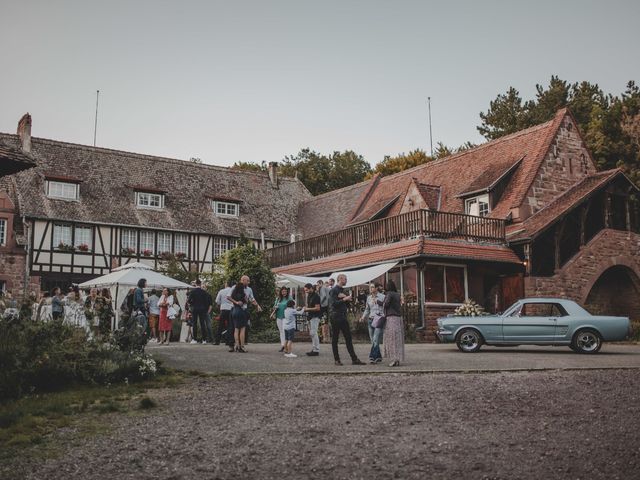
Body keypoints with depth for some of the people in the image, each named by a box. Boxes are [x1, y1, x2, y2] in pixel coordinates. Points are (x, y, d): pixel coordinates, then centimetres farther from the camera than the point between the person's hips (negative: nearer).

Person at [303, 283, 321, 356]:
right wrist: (305, 308, 3)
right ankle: (313, 349, 13)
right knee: (311, 333, 9)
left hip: (315, 317, -9)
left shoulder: (316, 296, -14)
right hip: (310, 316, 9)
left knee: (313, 333, -11)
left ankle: (316, 350, -8)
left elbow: (317, 308, -17)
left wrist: (308, 309, -15)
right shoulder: (309, 296, 13)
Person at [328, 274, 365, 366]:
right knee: (335, 339, 0)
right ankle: (337, 360, 5)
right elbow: (334, 303, -17)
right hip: (335, 316, -8)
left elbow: (346, 302, 17)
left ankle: (354, 359, 6)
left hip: (343, 317, 8)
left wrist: (346, 298, -2)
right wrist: (344, 299, -16)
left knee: (348, 338, 5)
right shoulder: (333, 290, -7)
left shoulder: (342, 290, 19)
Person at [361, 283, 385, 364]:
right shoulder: (368, 298, 12)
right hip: (370, 320, 5)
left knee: (376, 340, -14)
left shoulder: (382, 297, -2)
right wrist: (363, 317, 6)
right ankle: (378, 357, 13)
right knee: (373, 341, 4)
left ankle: (372, 357, -15)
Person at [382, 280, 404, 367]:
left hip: (391, 318, -7)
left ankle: (395, 359, -9)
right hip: (399, 317, 7)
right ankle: (398, 360, 10)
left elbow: (385, 304, -18)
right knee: (398, 339, 8)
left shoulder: (389, 294, -9)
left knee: (392, 339, -4)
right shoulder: (398, 295, 13)